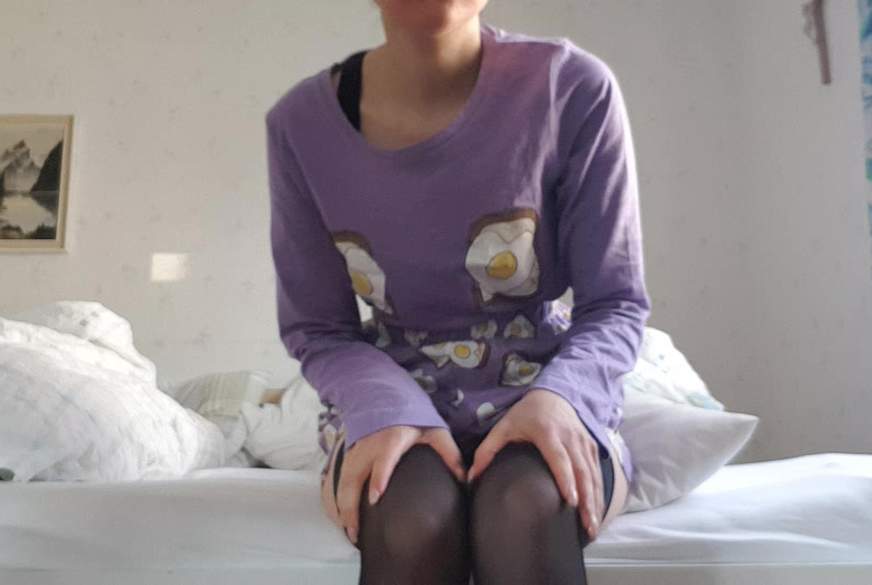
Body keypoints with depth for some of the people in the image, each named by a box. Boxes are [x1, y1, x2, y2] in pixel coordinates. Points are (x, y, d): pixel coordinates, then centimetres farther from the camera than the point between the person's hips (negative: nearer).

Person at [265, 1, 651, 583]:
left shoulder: (574, 87, -11)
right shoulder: (302, 121, -6)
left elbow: (615, 305, -6)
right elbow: (316, 329, -1)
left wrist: (557, 398, -26)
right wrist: (387, 410, -21)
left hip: (543, 392, 0)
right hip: (398, 398, 1)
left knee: (530, 505, -33)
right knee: (410, 516, -31)